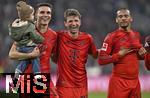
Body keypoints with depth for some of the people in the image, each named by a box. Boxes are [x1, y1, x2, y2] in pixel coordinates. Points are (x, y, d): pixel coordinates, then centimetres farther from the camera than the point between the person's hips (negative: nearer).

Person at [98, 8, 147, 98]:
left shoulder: (136, 35, 13)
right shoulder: (112, 36, -5)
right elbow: (101, 60, -10)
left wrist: (142, 53, 7)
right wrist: (119, 54, -16)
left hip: (135, 81, 6)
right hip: (119, 81, -6)